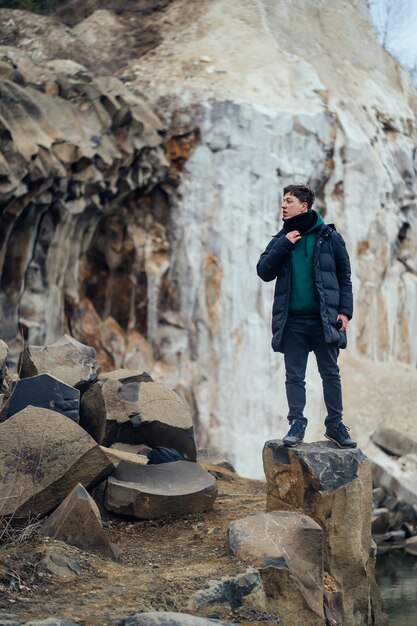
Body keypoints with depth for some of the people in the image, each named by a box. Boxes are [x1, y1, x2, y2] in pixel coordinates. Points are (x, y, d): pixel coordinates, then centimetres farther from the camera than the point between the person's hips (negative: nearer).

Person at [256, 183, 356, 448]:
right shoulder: (281, 239, 10)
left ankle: (335, 424, 14)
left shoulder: (329, 237, 2)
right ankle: (297, 424, 12)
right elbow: (264, 272, 1)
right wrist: (283, 245, -9)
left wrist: (345, 311, -5)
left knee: (331, 374, 4)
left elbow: (344, 276, 3)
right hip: (292, 321, 2)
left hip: (324, 319, -2)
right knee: (294, 376, 4)